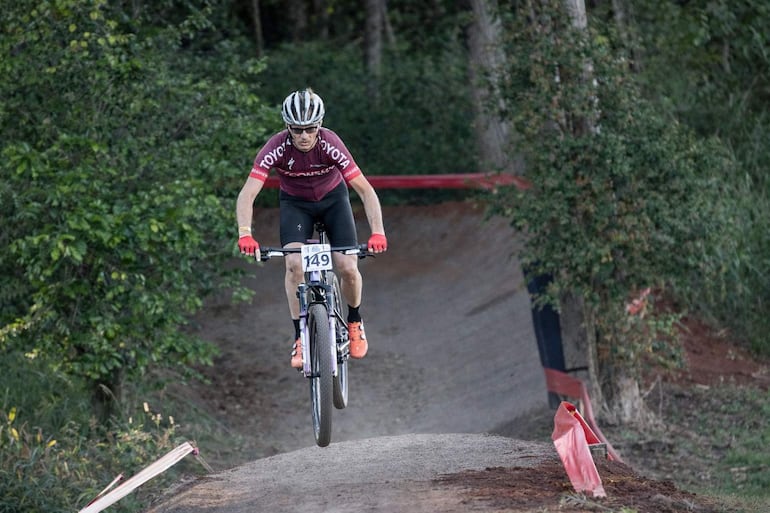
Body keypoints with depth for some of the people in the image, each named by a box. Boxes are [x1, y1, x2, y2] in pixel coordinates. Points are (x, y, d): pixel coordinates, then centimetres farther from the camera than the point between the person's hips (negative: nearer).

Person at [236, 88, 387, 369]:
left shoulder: (330, 144, -31)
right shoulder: (277, 147, -30)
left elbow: (365, 190, -32)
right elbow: (247, 193, -36)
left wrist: (377, 232, -45)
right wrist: (245, 233, -52)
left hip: (332, 199, 0)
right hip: (295, 203, 0)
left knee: (348, 269, -15)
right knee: (294, 264, -24)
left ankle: (355, 322, 16)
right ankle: (300, 339, -13)